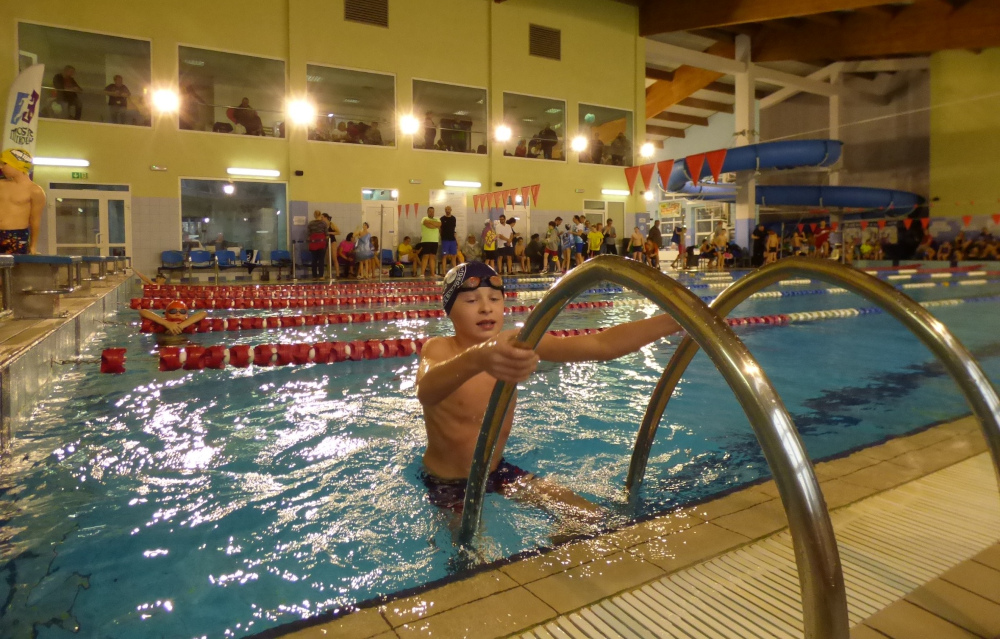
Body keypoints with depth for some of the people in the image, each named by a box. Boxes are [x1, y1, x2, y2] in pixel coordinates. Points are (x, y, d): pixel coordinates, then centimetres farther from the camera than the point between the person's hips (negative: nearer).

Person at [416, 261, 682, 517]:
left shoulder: (519, 342, -12)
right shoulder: (438, 349, -23)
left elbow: (602, 345, -20)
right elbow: (425, 391, -47)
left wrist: (676, 319, -32)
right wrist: (476, 359, -69)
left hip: (496, 470, 5)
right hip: (446, 482, -4)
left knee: (590, 517, 2)